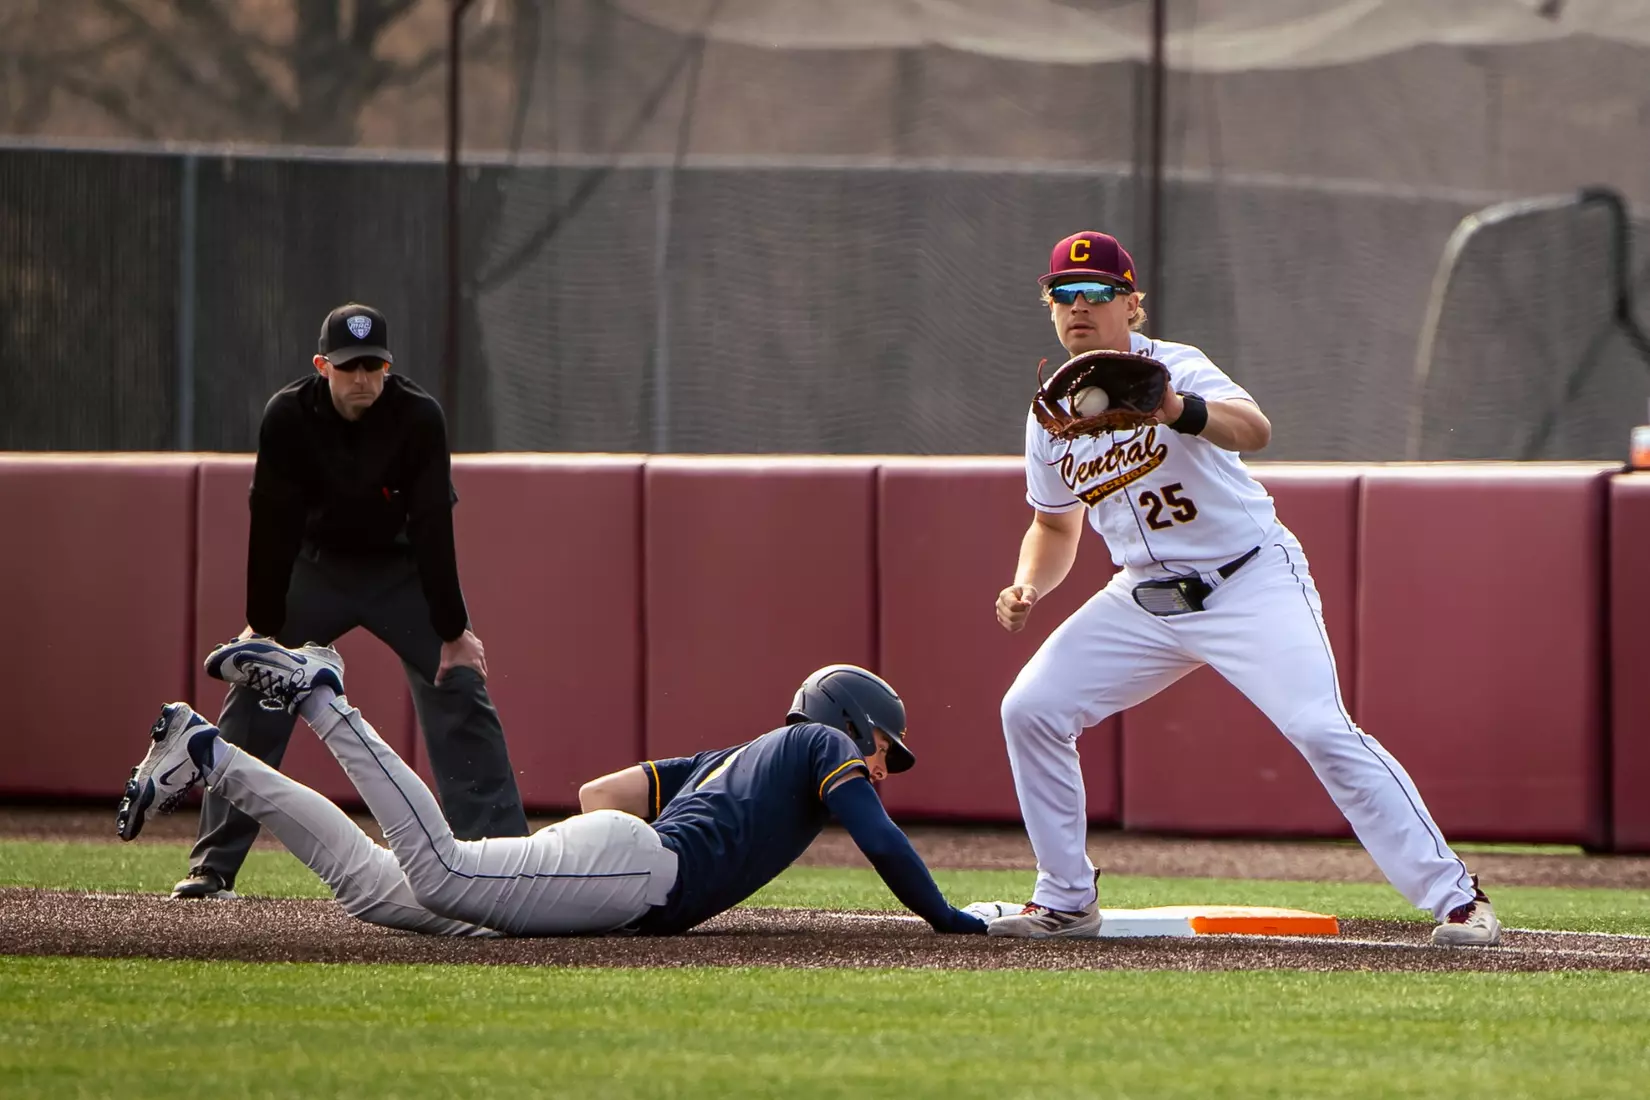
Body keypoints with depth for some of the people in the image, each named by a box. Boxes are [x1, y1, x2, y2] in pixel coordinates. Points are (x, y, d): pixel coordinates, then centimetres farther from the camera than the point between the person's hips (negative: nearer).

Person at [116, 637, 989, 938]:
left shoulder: (732, 757, 37)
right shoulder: (824, 746, 14)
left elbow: (597, 791, 33)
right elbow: (880, 840, -2)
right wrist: (943, 917, 10)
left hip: (607, 841, 8)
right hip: (631, 865, -8)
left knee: (373, 885, 1)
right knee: (443, 875, -26)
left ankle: (211, 759, -5)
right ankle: (319, 699, -21)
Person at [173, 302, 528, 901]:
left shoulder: (419, 418, -23)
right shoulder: (287, 417, -21)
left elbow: (432, 528, -20)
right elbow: (272, 525, -16)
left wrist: (452, 631, -19)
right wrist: (263, 625, -16)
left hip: (403, 567, -1)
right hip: (318, 565, 1)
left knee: (461, 689, -13)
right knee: (252, 699, -8)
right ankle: (212, 867, -3)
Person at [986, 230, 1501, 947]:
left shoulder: (1173, 368, -16)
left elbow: (1252, 429, -38)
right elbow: (1054, 525, 20)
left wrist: (1182, 411, -60)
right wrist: (1029, 587, -2)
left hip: (1250, 583, -7)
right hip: (1146, 598, 7)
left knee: (1321, 729, -22)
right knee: (1030, 710, -3)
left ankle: (1455, 896, -19)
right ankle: (1065, 902, 11)